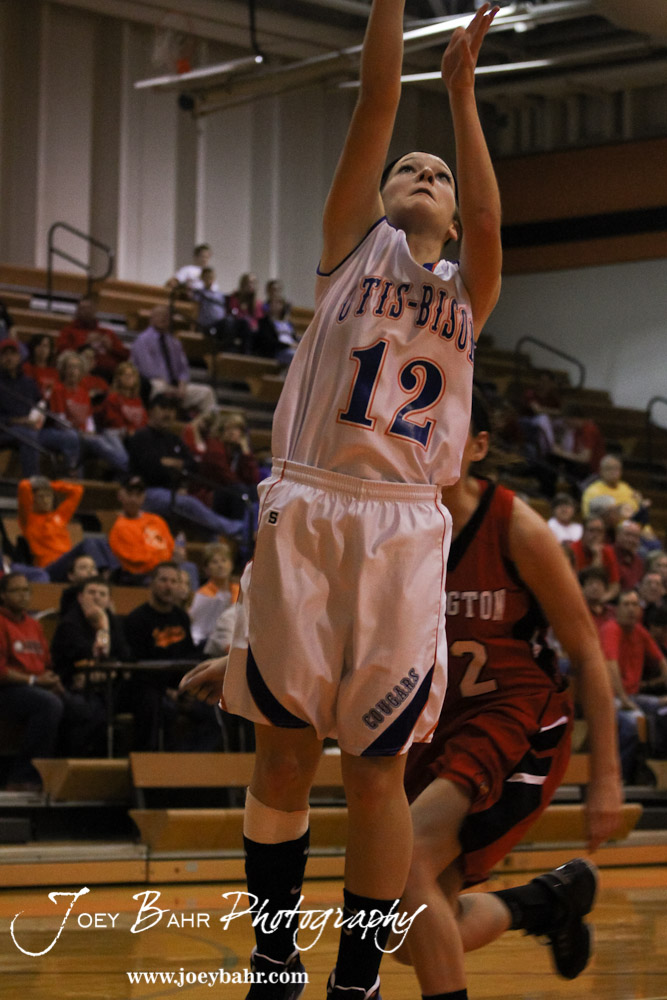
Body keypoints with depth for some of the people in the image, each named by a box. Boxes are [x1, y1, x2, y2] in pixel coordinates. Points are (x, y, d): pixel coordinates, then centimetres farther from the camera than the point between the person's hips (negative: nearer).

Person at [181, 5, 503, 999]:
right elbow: (377, 103, 8)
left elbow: (489, 225, -4)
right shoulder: (354, 244, 16)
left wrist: (462, 90, -1)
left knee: (376, 770, 1)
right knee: (284, 753, 4)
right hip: (306, 511, 0)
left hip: (405, 532, 1)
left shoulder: (467, 288, 17)